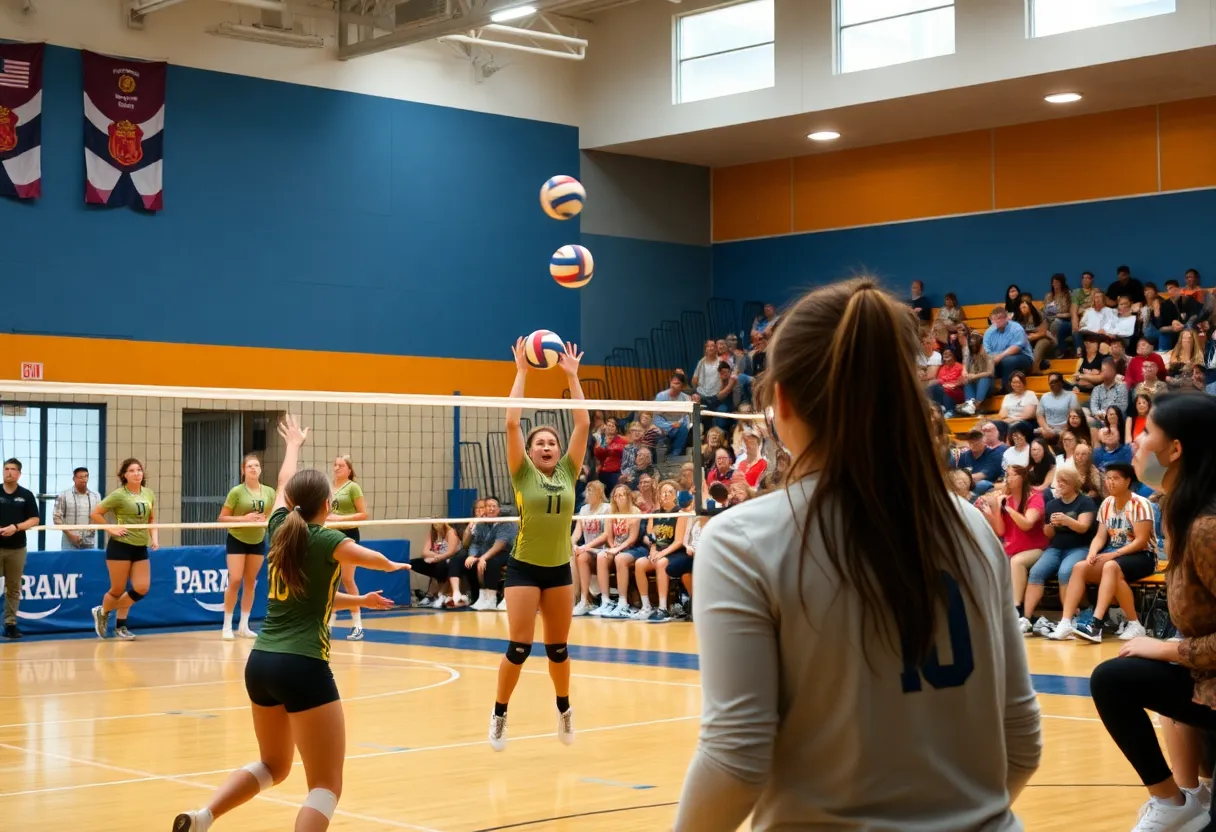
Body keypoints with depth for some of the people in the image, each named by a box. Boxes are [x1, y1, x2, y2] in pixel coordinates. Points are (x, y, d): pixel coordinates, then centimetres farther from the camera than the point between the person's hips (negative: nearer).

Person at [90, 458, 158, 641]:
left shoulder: (149, 494, 8)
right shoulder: (119, 495, -8)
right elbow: (95, 514, -6)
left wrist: (154, 538, 5)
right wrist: (110, 529, -11)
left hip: (141, 548, 5)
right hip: (120, 546, -5)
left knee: (142, 589, -2)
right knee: (118, 590, 0)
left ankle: (120, 626, 16)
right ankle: (102, 612, 31)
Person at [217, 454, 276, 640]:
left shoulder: (269, 492, -2)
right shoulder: (237, 492, -13)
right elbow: (222, 518, -12)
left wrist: (267, 520, -14)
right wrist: (244, 518, -25)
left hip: (258, 541, 4)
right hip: (237, 540, -4)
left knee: (250, 583, 8)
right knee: (235, 581, -10)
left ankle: (244, 626, 16)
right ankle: (227, 626, -1)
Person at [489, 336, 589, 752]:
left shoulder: (567, 473, 4)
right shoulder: (523, 474, -3)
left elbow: (583, 424, 0)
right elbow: (511, 423, -12)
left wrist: (572, 376, -1)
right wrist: (521, 373, -10)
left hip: (559, 569, 3)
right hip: (523, 567, -3)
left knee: (558, 647, 11)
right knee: (519, 646, -8)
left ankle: (564, 708, 31)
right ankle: (499, 714, 7)